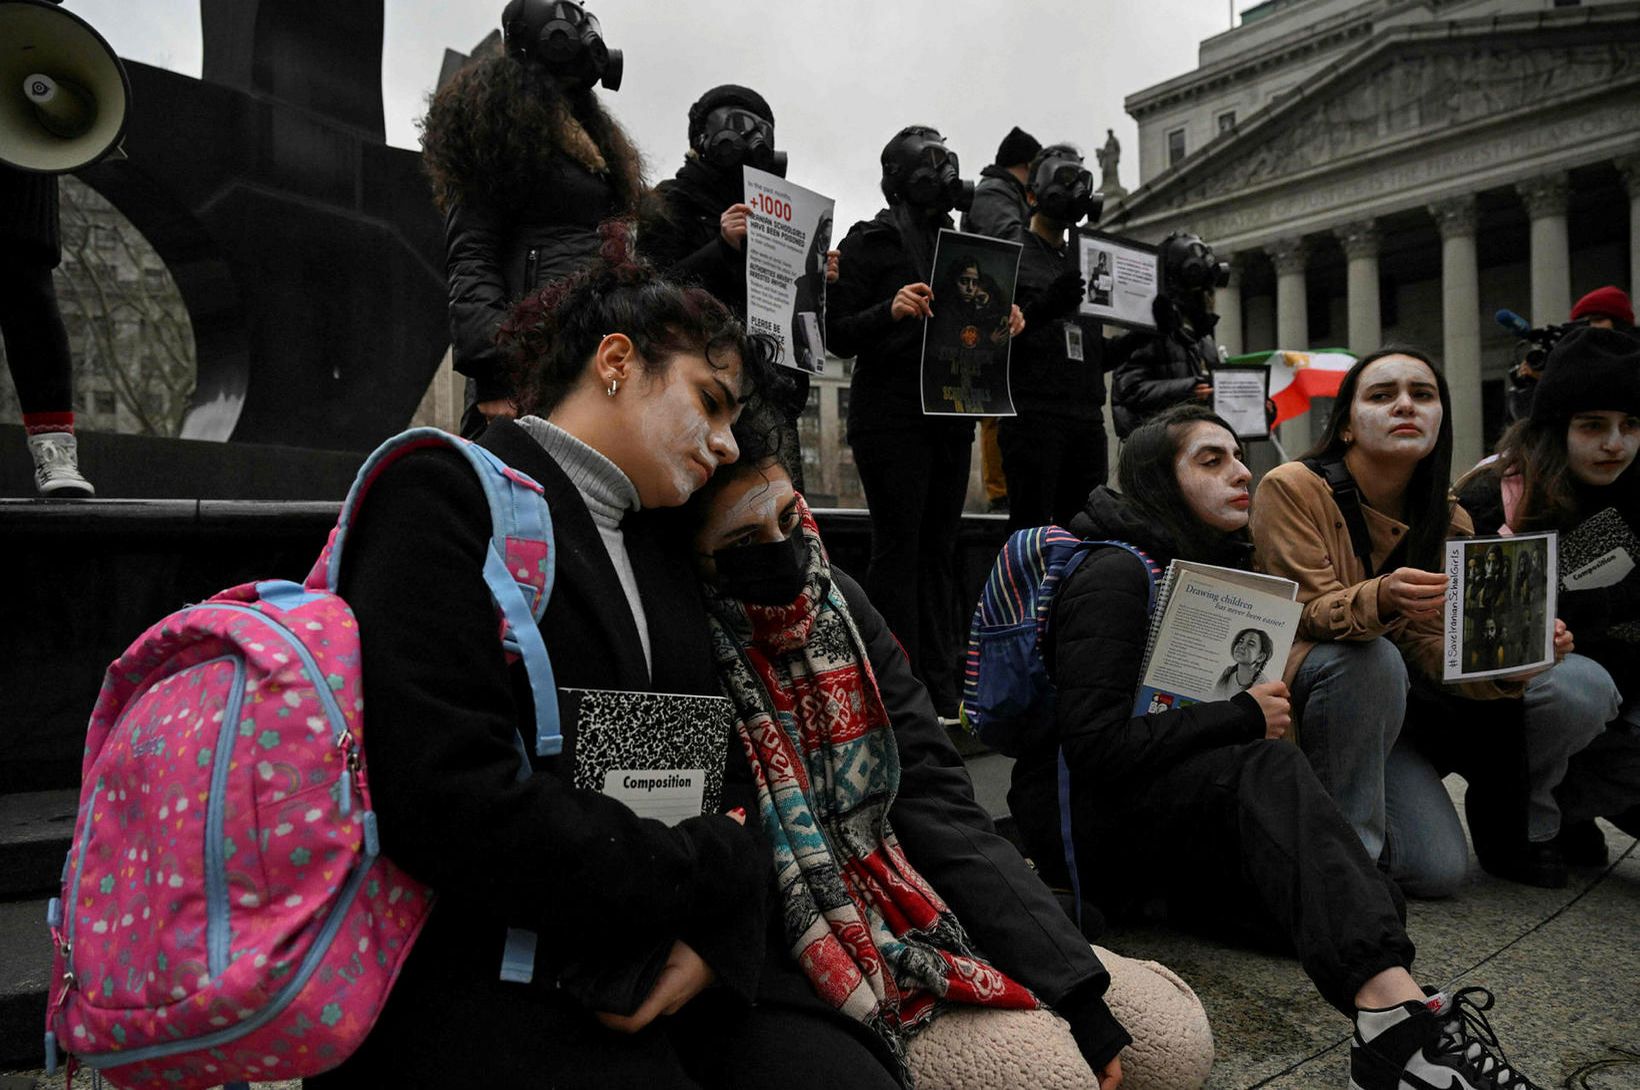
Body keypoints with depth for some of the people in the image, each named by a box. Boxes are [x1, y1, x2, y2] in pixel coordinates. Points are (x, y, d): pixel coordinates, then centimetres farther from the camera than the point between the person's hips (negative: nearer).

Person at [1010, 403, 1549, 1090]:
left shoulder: (1214, 564, 13)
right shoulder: (1115, 574, -16)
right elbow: (1095, 745, -24)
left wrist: (1265, 713, -2)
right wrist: (1243, 717, -20)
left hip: (1176, 803, 8)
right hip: (1083, 818, -8)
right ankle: (1395, 1011, -46)